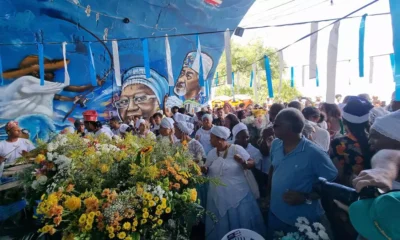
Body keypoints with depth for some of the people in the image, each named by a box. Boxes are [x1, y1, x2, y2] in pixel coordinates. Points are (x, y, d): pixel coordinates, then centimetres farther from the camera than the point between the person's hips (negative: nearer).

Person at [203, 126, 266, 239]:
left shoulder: (236, 149, -11)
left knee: (241, 222, 11)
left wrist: (243, 162, -29)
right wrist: (203, 169, -8)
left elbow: (252, 164, -9)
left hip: (238, 194, -4)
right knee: (221, 226, 15)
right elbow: (207, 170, 13)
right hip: (218, 196, 4)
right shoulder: (211, 153, 3)